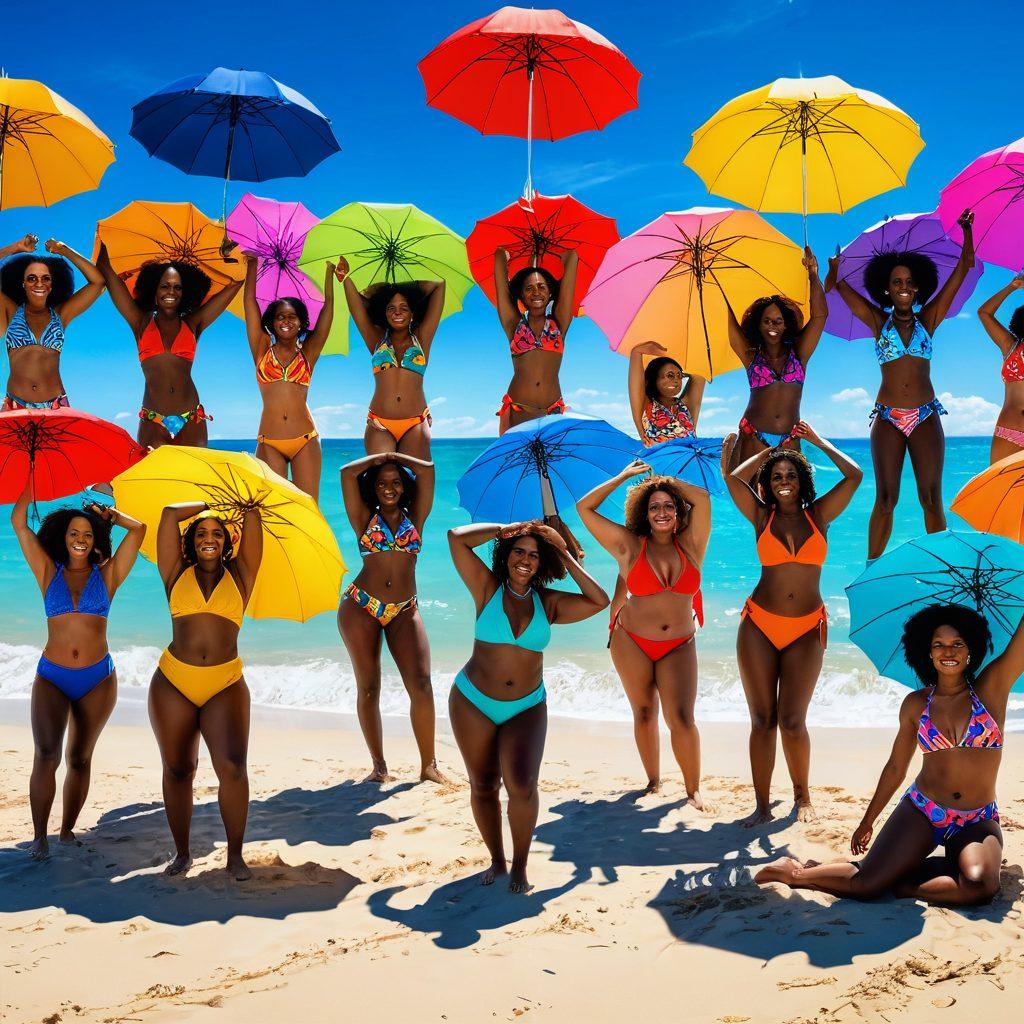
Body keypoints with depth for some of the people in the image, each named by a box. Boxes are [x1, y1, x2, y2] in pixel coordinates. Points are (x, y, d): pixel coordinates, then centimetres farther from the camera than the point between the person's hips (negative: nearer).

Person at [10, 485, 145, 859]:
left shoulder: (107, 575, 6)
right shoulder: (49, 573, 7)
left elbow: (138, 530, 2)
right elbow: (19, 522, 5)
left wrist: (107, 513, 14)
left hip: (97, 679, 1)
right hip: (51, 677, -1)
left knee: (79, 758, 8)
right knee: (47, 753, -16)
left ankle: (66, 831, 18)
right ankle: (39, 837, -12)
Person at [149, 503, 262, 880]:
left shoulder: (239, 576, 12)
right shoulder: (177, 575, 12)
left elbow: (253, 516, 8)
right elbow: (170, 513, 9)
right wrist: (210, 504, 21)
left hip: (226, 685, -1)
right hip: (173, 683, 1)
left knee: (232, 766, -16)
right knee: (177, 769, 5)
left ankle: (235, 854, -5)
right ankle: (181, 852, 19)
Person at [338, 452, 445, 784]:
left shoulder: (415, 517, 11)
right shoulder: (365, 518, 9)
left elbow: (426, 470, 4)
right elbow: (348, 473, 1)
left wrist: (396, 456, 16)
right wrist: (380, 457, 13)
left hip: (405, 611, 1)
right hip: (361, 607, 0)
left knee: (421, 685, -12)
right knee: (368, 688, 0)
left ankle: (429, 765, -4)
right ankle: (379, 766, 8)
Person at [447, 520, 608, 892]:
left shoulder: (549, 603, 3)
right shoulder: (488, 588, -3)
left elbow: (599, 601, -6)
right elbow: (457, 537, -12)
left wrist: (566, 557, -2)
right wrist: (506, 529, -4)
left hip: (527, 708, 1)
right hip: (473, 703, 0)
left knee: (522, 785, -16)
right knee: (483, 786, 7)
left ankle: (520, 865, 3)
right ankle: (497, 861, 25)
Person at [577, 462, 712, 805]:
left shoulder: (690, 544, 2)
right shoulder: (629, 546, -2)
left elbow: (702, 497, -6)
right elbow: (584, 507, -4)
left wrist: (665, 480, 7)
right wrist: (626, 475, 4)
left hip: (679, 646, 0)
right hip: (632, 642, 0)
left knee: (681, 718, -10)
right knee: (644, 714, 8)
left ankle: (694, 789, 3)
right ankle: (653, 781, 23)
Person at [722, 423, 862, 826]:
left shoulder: (819, 515, 7)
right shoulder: (762, 516, 6)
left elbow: (854, 475, -2)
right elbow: (732, 476, -5)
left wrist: (817, 440, 8)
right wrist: (770, 450, 7)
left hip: (806, 631, 0)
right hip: (759, 626, 0)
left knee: (792, 721, -5)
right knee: (762, 720, 0)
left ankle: (802, 795, 17)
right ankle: (762, 805, 7)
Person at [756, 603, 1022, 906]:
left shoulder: (991, 686, -2)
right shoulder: (916, 704, 4)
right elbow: (895, 768, 13)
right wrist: (867, 822, 17)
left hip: (977, 823, 0)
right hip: (921, 812, 1)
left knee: (981, 885, -33)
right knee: (866, 883, -19)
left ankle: (901, 886, -11)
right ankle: (795, 872, 6)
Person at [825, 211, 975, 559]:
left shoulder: (928, 319, 7)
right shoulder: (878, 322, 6)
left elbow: (964, 266, 9)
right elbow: (835, 283, 5)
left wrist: (967, 230, 12)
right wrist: (834, 259, 7)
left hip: (926, 417, 1)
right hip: (888, 419, 0)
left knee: (931, 498, -1)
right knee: (885, 499, -2)